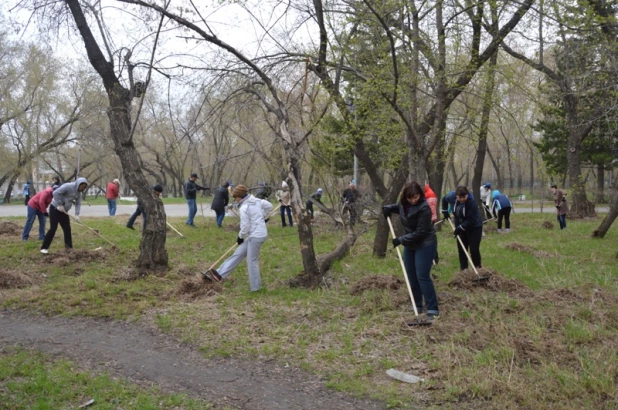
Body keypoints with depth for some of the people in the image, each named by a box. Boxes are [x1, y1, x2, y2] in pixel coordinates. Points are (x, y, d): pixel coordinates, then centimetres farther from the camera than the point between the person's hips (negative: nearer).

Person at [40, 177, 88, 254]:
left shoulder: (78, 193, 5)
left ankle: (69, 247, 10)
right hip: (55, 208, -8)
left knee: (67, 229, 4)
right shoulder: (68, 186, -21)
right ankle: (44, 248, -5)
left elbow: (78, 204, 1)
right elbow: (56, 193, -28)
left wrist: (77, 214, -14)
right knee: (53, 228, -11)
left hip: (63, 211, 8)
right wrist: (59, 205, -26)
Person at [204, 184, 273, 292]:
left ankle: (255, 287, 9)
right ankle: (220, 274, 12)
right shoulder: (257, 201, 8)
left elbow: (245, 227, -17)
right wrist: (262, 217, 27)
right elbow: (269, 206, 19)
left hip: (255, 236, -10)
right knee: (238, 253, 10)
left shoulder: (244, 208, -16)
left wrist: (240, 237, 1)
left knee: (252, 261, 1)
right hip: (260, 233, 10)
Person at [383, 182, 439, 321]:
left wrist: (401, 240, -20)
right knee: (411, 276, 12)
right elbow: (399, 207, 23)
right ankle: (417, 306, 25)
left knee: (422, 276, -13)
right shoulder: (404, 203, -4)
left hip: (425, 244, -8)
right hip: (410, 244, 8)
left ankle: (433, 309, -7)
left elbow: (420, 232, -26)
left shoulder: (424, 208, -27)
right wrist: (389, 208, 2)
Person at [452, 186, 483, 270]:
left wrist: (460, 228, -27)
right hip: (461, 228, 6)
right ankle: (463, 269, 16)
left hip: (474, 228, -6)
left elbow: (471, 220, -29)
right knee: (461, 249, 7)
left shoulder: (472, 203, -30)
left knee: (474, 249, -9)